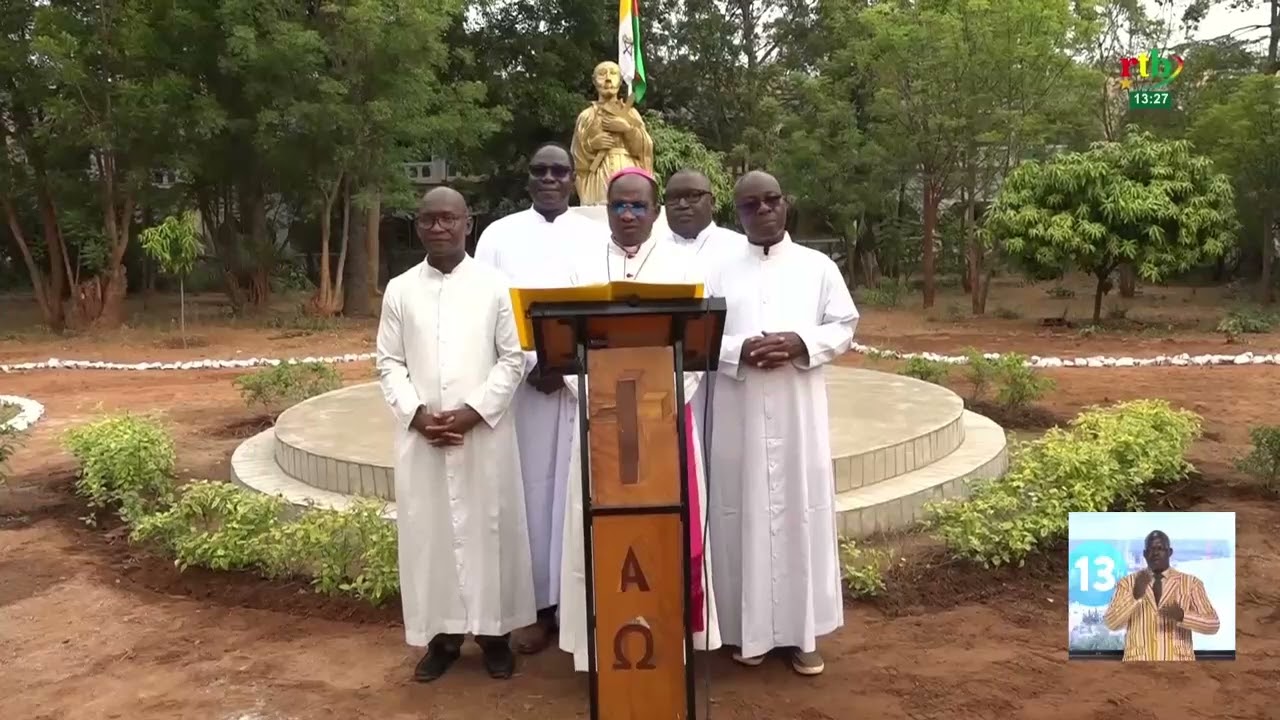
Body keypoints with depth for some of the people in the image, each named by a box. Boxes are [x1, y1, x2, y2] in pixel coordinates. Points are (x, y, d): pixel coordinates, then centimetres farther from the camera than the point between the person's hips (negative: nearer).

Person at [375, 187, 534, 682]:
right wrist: (416, 414, -9)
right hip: (420, 436, 2)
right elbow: (389, 363, 6)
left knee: (488, 528, 4)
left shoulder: (495, 285, 1)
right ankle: (442, 633, 19)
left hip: (485, 432, -2)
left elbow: (513, 359, -2)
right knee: (428, 531, 6)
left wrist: (474, 411, -12)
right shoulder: (399, 290, 6)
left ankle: (493, 631, 19)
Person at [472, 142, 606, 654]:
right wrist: (532, 365, -11)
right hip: (521, 382, 0)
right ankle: (540, 604, 11)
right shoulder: (499, 235, 8)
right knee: (532, 491, 2)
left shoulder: (597, 237, 8)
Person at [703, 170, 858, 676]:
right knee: (744, 513, 3)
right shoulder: (720, 271, 7)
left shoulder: (818, 266, 7)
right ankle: (750, 627, 16)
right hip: (739, 414, 0)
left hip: (800, 412, 0)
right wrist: (739, 350, -15)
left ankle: (803, 629, 14)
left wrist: (801, 344, -13)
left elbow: (845, 327, 5)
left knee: (802, 511, 3)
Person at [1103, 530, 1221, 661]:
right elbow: (1111, 623, -4)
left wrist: (1182, 615, -15)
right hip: (1139, 660, 0)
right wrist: (1135, 595, -18)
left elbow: (1213, 624, 3)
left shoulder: (1191, 583, 8)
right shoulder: (1127, 583, 7)